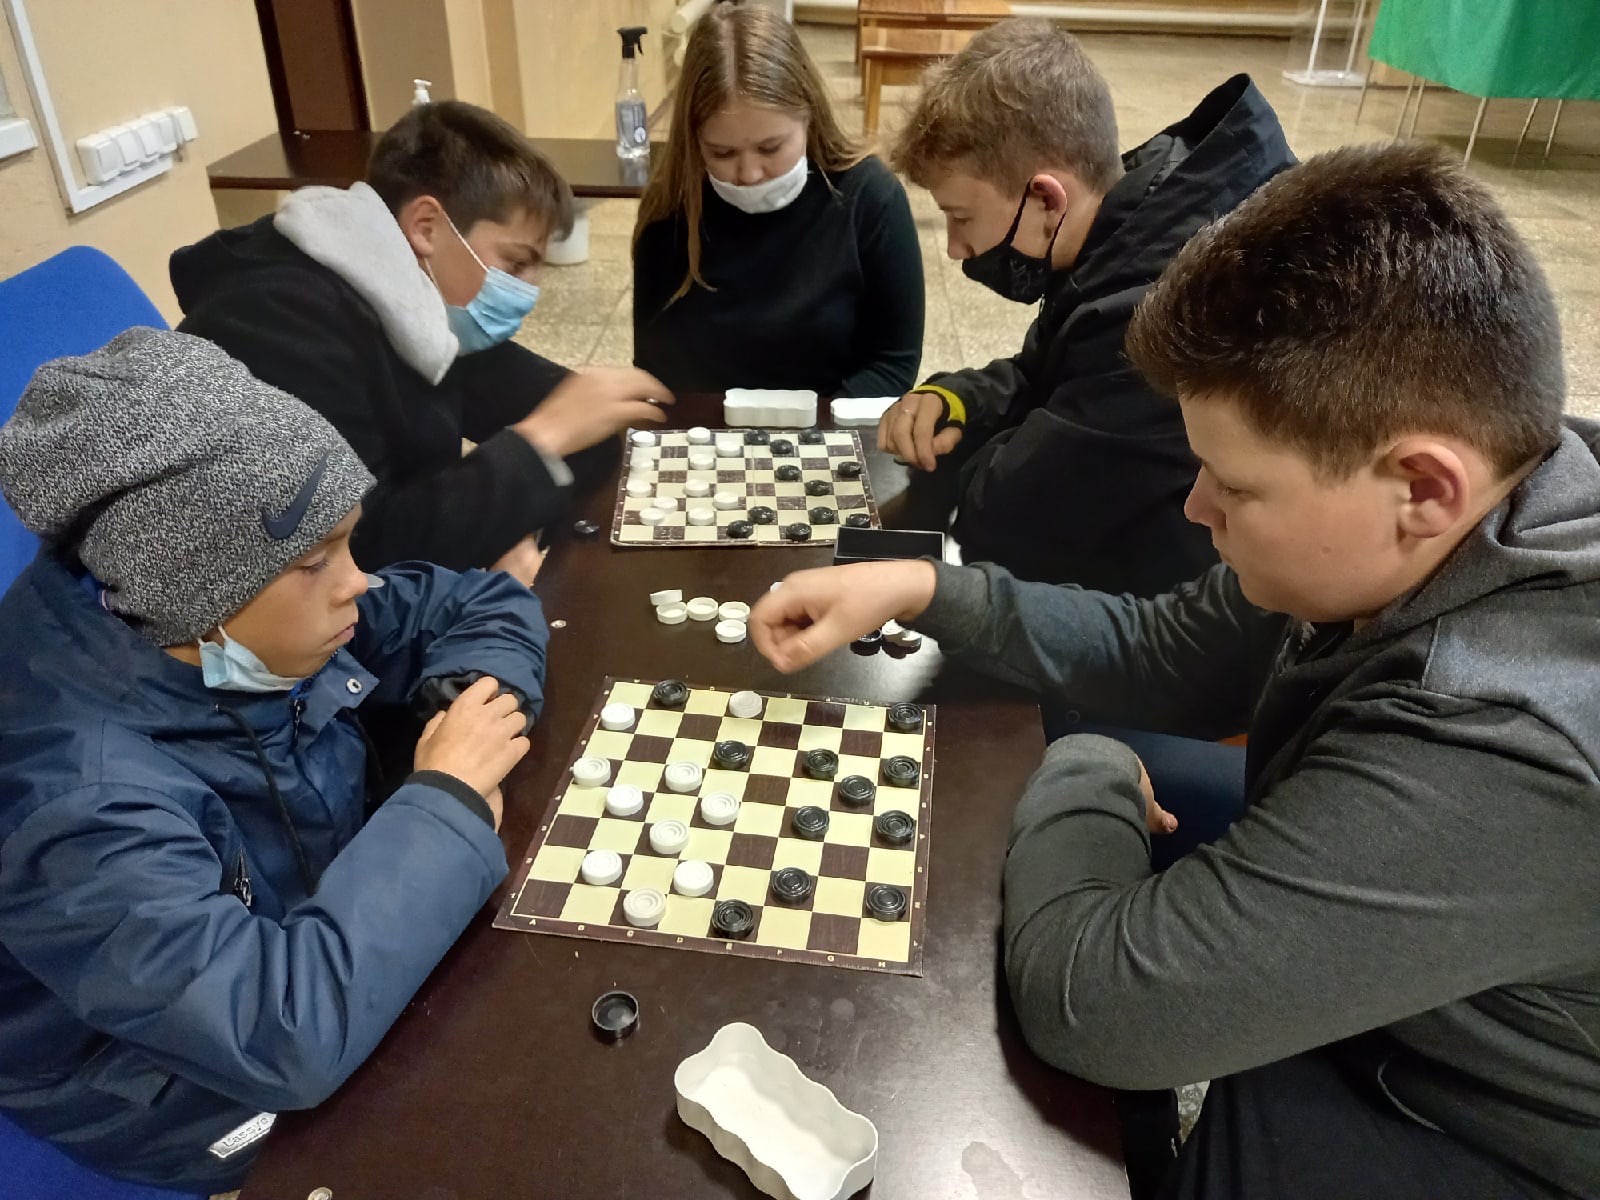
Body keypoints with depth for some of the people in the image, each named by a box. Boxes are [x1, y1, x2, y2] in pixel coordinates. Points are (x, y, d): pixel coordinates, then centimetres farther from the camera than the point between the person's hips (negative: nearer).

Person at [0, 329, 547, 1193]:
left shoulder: (205, 614, -15)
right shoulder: (73, 798, -36)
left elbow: (483, 606, -3)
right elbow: (286, 1035, -42)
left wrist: (474, 708, -24)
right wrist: (445, 797, -34)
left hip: (330, 933, 6)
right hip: (244, 1106, -6)